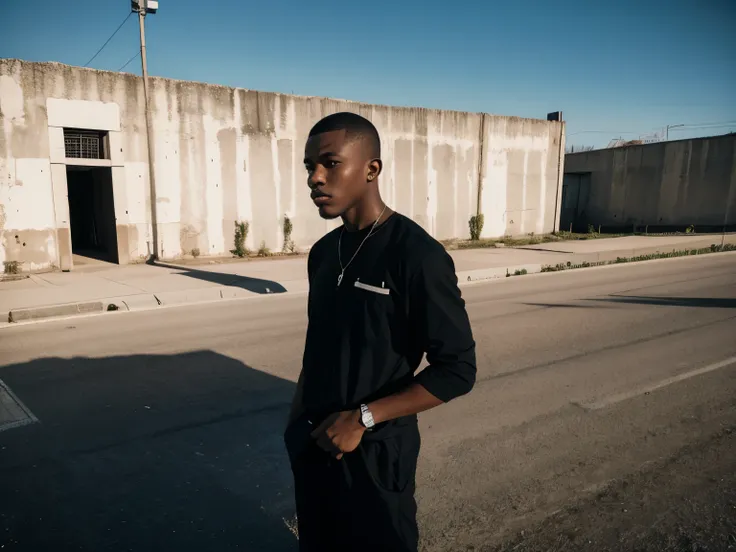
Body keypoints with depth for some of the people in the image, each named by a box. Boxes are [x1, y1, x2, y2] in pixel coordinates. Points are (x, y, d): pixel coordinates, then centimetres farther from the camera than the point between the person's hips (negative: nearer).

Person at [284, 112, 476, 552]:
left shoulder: (417, 255, -19)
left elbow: (457, 370, -18)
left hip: (374, 453, -6)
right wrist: (297, 422, 10)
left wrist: (363, 417, -20)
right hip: (315, 447, 6)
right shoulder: (323, 252, 3)